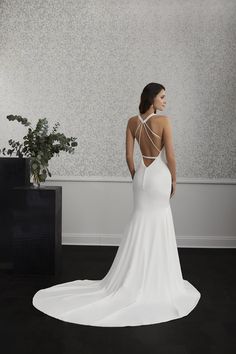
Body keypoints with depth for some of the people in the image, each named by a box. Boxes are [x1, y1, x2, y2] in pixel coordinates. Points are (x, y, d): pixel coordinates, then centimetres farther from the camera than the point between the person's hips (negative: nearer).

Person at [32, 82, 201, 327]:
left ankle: (134, 279, 18)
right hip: (160, 175, -5)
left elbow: (129, 156, 5)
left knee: (141, 223, 13)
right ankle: (153, 281, 17)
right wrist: (174, 181, 1)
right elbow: (170, 156, -12)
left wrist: (136, 178, 15)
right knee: (158, 224, 7)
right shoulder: (163, 121, -13)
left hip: (141, 174, 5)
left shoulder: (132, 122, 3)